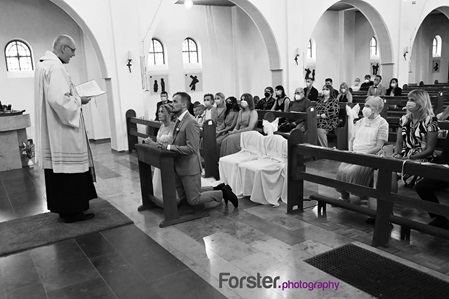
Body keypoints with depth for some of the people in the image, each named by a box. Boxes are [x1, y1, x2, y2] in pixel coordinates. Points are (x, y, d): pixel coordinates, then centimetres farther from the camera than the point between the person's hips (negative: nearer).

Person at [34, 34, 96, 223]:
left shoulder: (43, 65, 15)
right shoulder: (55, 67, -18)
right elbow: (59, 100, -27)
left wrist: (75, 97, 13)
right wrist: (79, 100, -12)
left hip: (52, 132, 10)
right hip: (62, 132, -10)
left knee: (59, 169, 15)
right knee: (69, 169, -1)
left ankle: (63, 207, 25)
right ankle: (71, 211, 8)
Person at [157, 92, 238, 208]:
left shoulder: (191, 122, -22)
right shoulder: (178, 120, 7)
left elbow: (191, 148, -27)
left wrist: (168, 147, -27)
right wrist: (164, 145, -4)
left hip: (189, 167, -9)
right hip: (179, 166, 9)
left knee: (193, 200, 2)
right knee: (183, 198, 20)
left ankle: (223, 193, 16)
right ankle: (217, 189, 28)